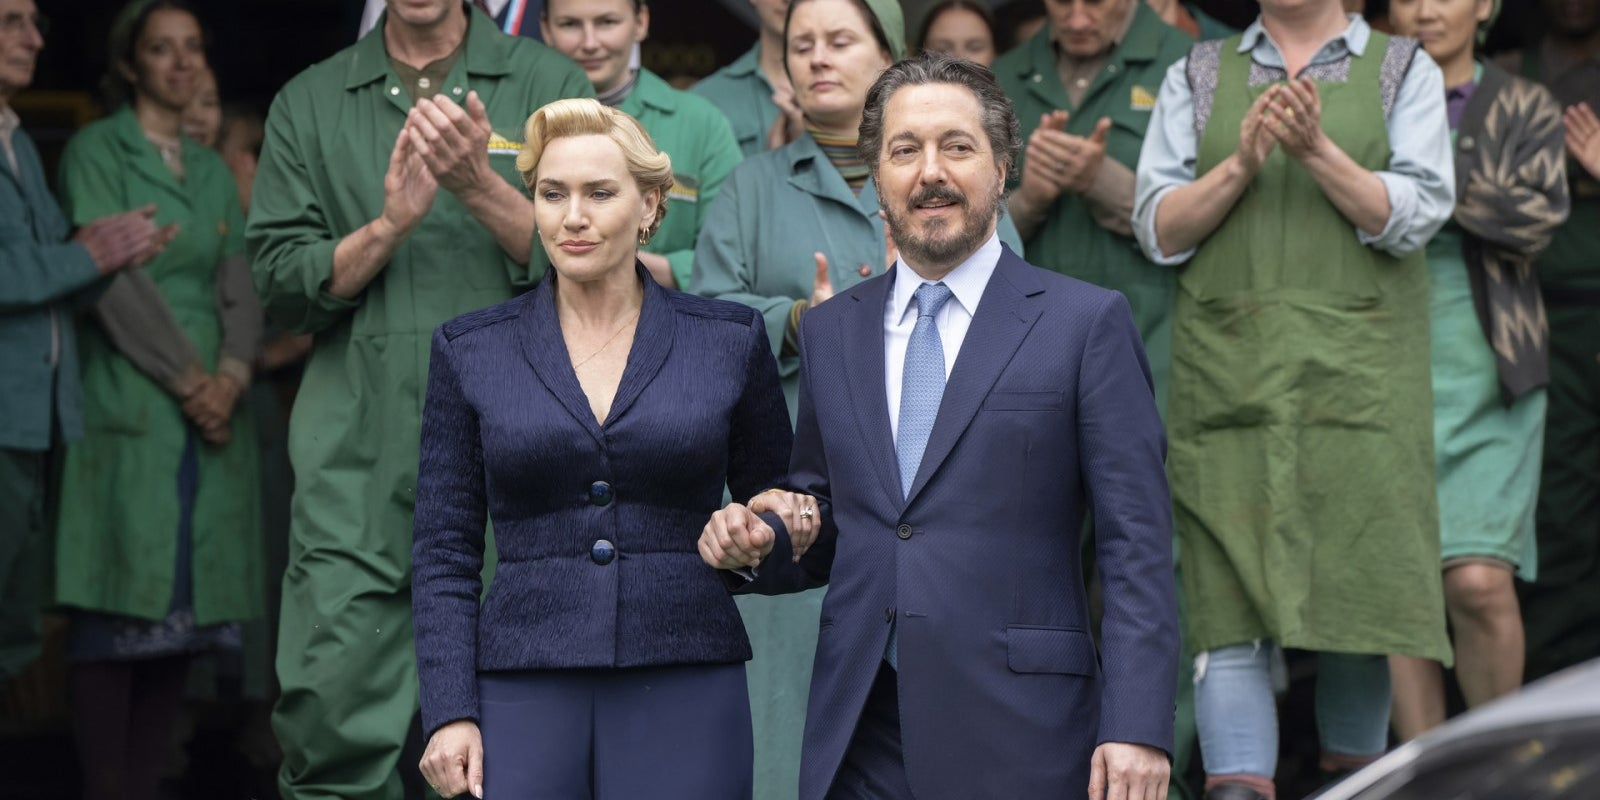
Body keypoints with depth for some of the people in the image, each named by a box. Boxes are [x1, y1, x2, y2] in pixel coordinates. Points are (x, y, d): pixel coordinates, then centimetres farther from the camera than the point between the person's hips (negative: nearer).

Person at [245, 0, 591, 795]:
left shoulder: (551, 85, 8)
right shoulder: (310, 103, 12)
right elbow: (281, 282, 5)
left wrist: (480, 187, -13)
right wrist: (390, 225, -10)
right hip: (360, 454, 1)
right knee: (333, 715, -7)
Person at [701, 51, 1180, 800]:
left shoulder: (1087, 322, 0)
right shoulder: (828, 332, 14)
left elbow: (1136, 546, -4)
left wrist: (1136, 727, -13)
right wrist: (763, 545, -2)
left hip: (1018, 738, -3)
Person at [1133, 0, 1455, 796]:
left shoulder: (1404, 70, 10)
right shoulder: (1196, 76, 14)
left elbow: (1412, 216, -2)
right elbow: (1159, 229, 6)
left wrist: (1315, 148, -15)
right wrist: (1242, 163, -10)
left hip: (1358, 372, 0)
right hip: (1227, 367, 1)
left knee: (1359, 583, 0)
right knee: (1230, 592, -9)